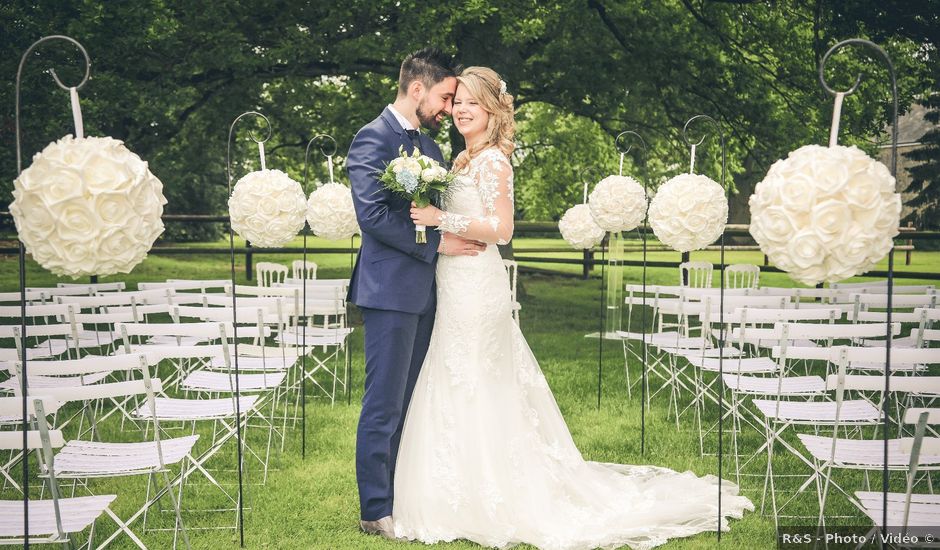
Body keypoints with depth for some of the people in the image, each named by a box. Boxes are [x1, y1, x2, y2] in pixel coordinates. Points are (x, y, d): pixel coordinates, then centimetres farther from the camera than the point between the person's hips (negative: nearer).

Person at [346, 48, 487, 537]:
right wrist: (436, 243, -16)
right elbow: (372, 214, -20)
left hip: (423, 291, 9)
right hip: (391, 290, -9)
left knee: (411, 402, 13)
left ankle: (405, 496, 21)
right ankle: (376, 511, 4)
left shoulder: (429, 146, 17)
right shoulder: (374, 139, -10)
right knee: (385, 404, -3)